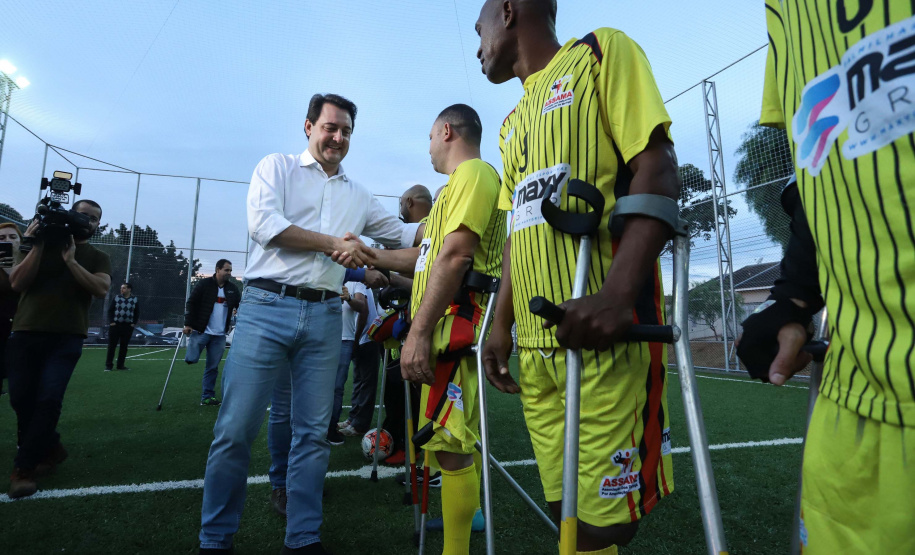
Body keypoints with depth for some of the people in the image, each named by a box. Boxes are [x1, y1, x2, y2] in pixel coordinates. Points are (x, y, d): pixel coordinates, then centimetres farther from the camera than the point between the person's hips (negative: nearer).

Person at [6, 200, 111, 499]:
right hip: (25, 332, 2)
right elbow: (17, 284, 0)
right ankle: (50, 448, 26)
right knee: (21, 398, 3)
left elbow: (101, 289, -9)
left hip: (67, 338, -2)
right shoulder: (44, 244, 11)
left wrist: (71, 259, -14)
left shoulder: (97, 257, 10)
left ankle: (23, 468, 0)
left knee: (49, 398, -13)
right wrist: (37, 246, -6)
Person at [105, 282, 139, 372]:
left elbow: (137, 313, 10)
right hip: (115, 324, -1)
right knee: (112, 345, -1)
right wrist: (111, 322, -5)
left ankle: (120, 365, 14)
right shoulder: (116, 298, 3)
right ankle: (108, 365, 5)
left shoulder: (135, 300, 5)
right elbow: (110, 310, 5)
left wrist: (134, 323, 0)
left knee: (124, 346, 6)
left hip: (128, 326, 1)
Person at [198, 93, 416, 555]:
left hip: (324, 317, 4)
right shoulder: (277, 167, 9)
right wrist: (335, 244, -8)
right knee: (235, 428, -1)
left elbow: (406, 236, 23)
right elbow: (264, 224, -8)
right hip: (267, 307, -3)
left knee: (314, 431, 7)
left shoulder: (358, 196, 20)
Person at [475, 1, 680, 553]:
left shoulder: (600, 53, 4)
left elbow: (658, 169, -9)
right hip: (536, 344, 7)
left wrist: (617, 291, -23)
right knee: (567, 509, 11)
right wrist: (501, 325, 12)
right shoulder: (513, 123, 24)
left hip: (604, 331, -6)